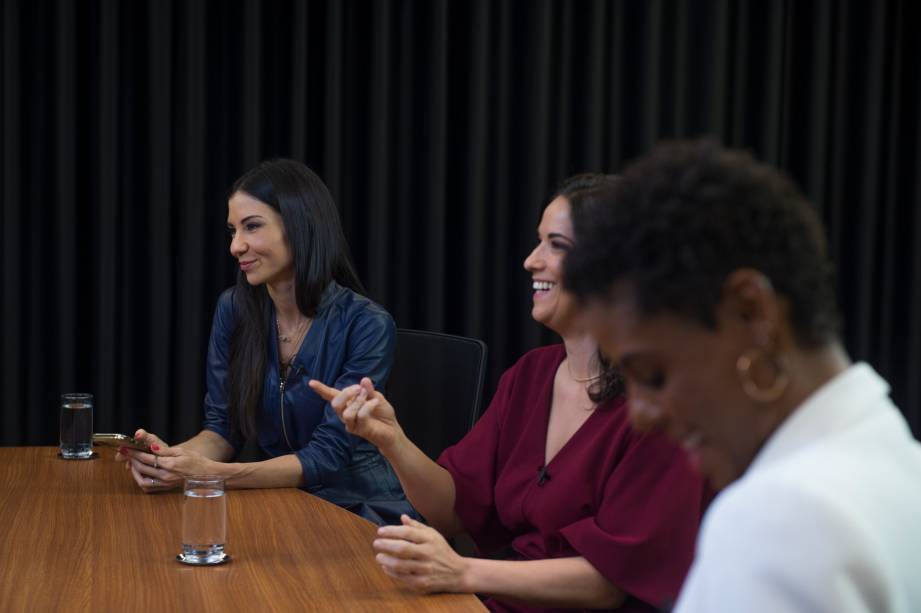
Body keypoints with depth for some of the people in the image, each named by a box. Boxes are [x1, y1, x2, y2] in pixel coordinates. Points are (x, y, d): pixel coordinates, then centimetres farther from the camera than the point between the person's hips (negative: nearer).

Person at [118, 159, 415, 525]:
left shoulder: (366, 325, -15)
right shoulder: (234, 310, -1)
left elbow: (327, 457, -19)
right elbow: (222, 428, 3)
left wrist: (209, 473, -30)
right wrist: (174, 456, -20)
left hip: (361, 509, -4)